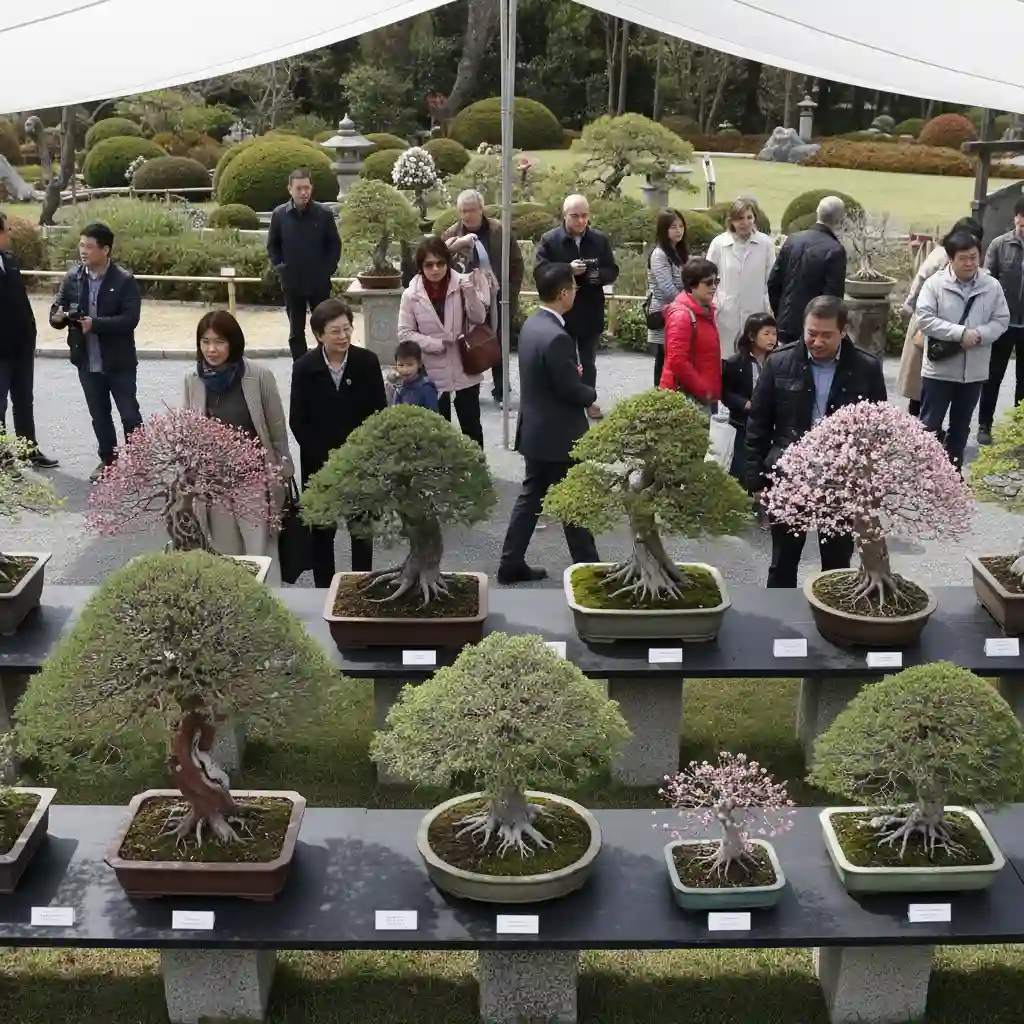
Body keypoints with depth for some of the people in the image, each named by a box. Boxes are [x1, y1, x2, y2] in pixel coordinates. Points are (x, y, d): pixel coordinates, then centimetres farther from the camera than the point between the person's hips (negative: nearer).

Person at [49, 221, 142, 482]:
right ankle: (108, 460, 30)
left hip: (119, 361, -4)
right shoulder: (72, 277, 2)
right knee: (99, 415, 16)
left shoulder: (124, 280, -12)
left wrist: (96, 323, -29)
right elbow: (56, 310, 5)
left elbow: (130, 319, -20)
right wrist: (57, 317, -20)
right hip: (87, 361, 5)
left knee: (129, 414, 3)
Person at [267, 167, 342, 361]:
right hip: (292, 283, 1)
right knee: (296, 331, 10)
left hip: (320, 282, -1)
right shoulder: (279, 214, -4)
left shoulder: (324, 214, -7)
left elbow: (335, 245, 1)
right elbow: (272, 245, 8)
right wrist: (279, 266, -2)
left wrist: (329, 269, -6)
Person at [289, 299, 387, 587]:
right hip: (318, 463, 0)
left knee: (362, 530, 9)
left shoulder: (367, 362, -7)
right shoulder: (304, 367, -7)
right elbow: (298, 421, -5)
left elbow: (379, 413, -3)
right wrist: (326, 456, -13)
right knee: (321, 531, 10)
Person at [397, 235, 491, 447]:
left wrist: (470, 293, -23)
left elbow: (478, 318, -7)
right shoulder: (411, 295, -8)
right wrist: (436, 344, -16)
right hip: (433, 373, -1)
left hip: (464, 368, 1)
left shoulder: (462, 284, -7)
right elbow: (405, 333, -7)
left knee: (471, 425, 13)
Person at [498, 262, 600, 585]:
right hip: (558, 435, -9)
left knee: (530, 496, 16)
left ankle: (511, 563, 20)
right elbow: (571, 390, -22)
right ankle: (587, 567, 16)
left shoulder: (531, 325, 5)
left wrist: (574, 373, 5)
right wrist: (591, 395, -3)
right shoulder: (556, 337, -26)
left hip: (535, 430, 9)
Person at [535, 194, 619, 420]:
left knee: (588, 360, 15)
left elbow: (612, 272, 4)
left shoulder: (600, 240, 1)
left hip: (591, 312, 3)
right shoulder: (549, 239, -7)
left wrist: (598, 275, -19)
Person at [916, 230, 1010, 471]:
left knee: (961, 426, 15)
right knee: (929, 425, 1)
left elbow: (1001, 321, 1)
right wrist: (960, 332, -22)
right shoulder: (935, 283, -8)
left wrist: (978, 334, -18)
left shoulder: (992, 286, 0)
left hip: (974, 370, 3)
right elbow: (925, 318, -16)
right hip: (939, 368, -3)